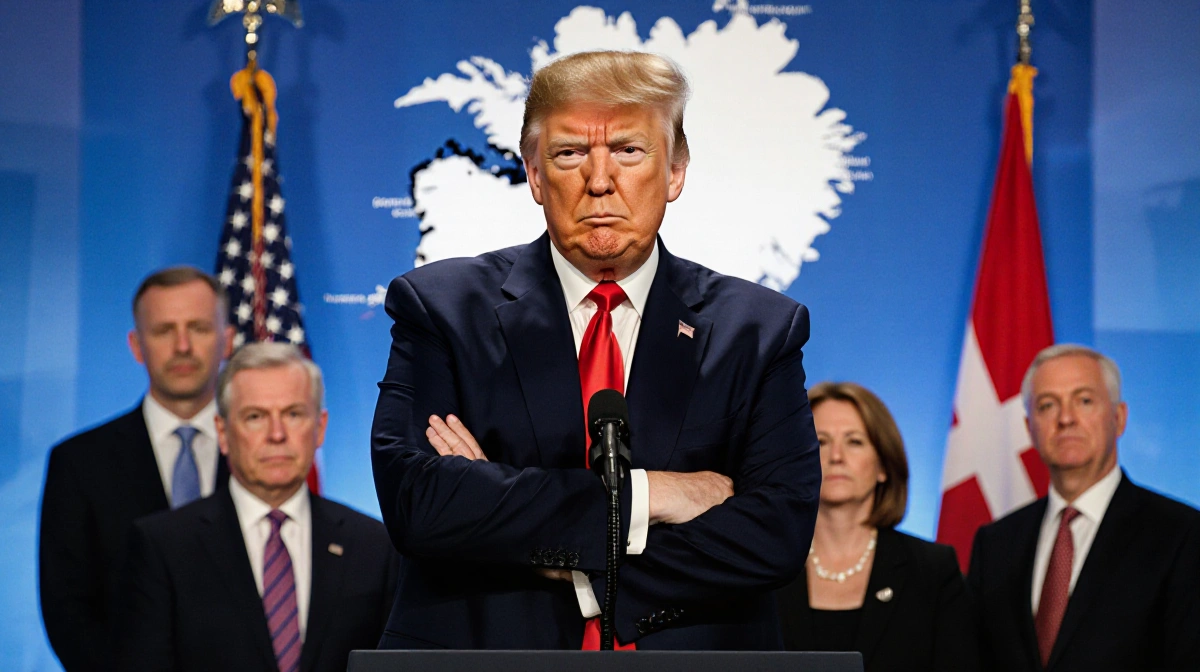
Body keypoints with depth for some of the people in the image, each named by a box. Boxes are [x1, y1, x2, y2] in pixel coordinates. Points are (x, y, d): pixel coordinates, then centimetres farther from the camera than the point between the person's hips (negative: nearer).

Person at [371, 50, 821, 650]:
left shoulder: (758, 328, -1)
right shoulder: (441, 306, -3)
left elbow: (778, 535, -12)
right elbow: (413, 502, -17)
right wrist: (640, 496, -20)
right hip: (482, 650, -1)